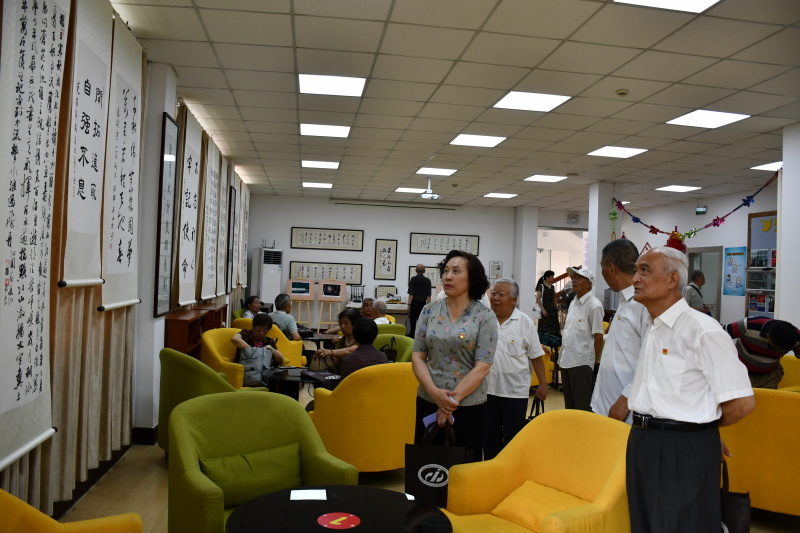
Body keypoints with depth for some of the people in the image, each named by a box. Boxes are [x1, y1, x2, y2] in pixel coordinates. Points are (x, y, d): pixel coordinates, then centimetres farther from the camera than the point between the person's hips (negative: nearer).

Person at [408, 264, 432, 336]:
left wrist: (409, 305, -9)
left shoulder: (413, 279, -9)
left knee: (412, 322, 4)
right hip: (423, 304, 3)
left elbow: (411, 294, -12)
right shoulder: (427, 281, -1)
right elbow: (428, 295, 0)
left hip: (414, 303, -2)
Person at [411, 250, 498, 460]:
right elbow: (417, 357, 1)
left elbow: (482, 367, -9)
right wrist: (435, 392, -13)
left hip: (468, 406, -2)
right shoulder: (429, 311, 4)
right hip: (427, 403, 3)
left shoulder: (485, 316, -5)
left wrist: (453, 400, -13)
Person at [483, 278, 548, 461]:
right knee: (489, 438, 13)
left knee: (512, 439, 7)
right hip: (488, 389, 3)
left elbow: (536, 356, 0)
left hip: (515, 392, -2)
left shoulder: (525, 323, -3)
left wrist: (543, 384, -2)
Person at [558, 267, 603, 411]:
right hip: (566, 360, 8)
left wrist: (596, 362, -11)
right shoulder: (573, 303, 14)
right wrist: (563, 356, 16)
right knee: (569, 404, 16)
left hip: (582, 362, -8)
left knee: (583, 405, -2)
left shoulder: (594, 306, -11)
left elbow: (598, 337, -12)